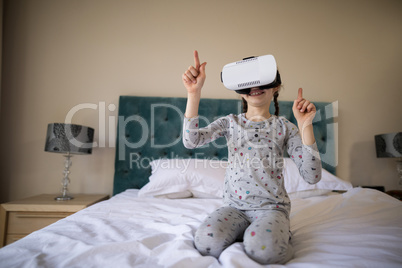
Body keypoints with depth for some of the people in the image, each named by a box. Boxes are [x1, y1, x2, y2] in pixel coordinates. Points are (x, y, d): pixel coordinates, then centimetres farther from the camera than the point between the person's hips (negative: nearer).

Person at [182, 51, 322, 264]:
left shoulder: (283, 127, 1)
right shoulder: (230, 122, 4)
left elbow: (312, 176, -10)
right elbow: (191, 140, -14)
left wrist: (305, 125, -18)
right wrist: (194, 93, -22)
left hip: (271, 206, -1)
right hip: (234, 205, 2)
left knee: (262, 249, -32)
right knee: (206, 242, -27)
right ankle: (248, 232, 2)